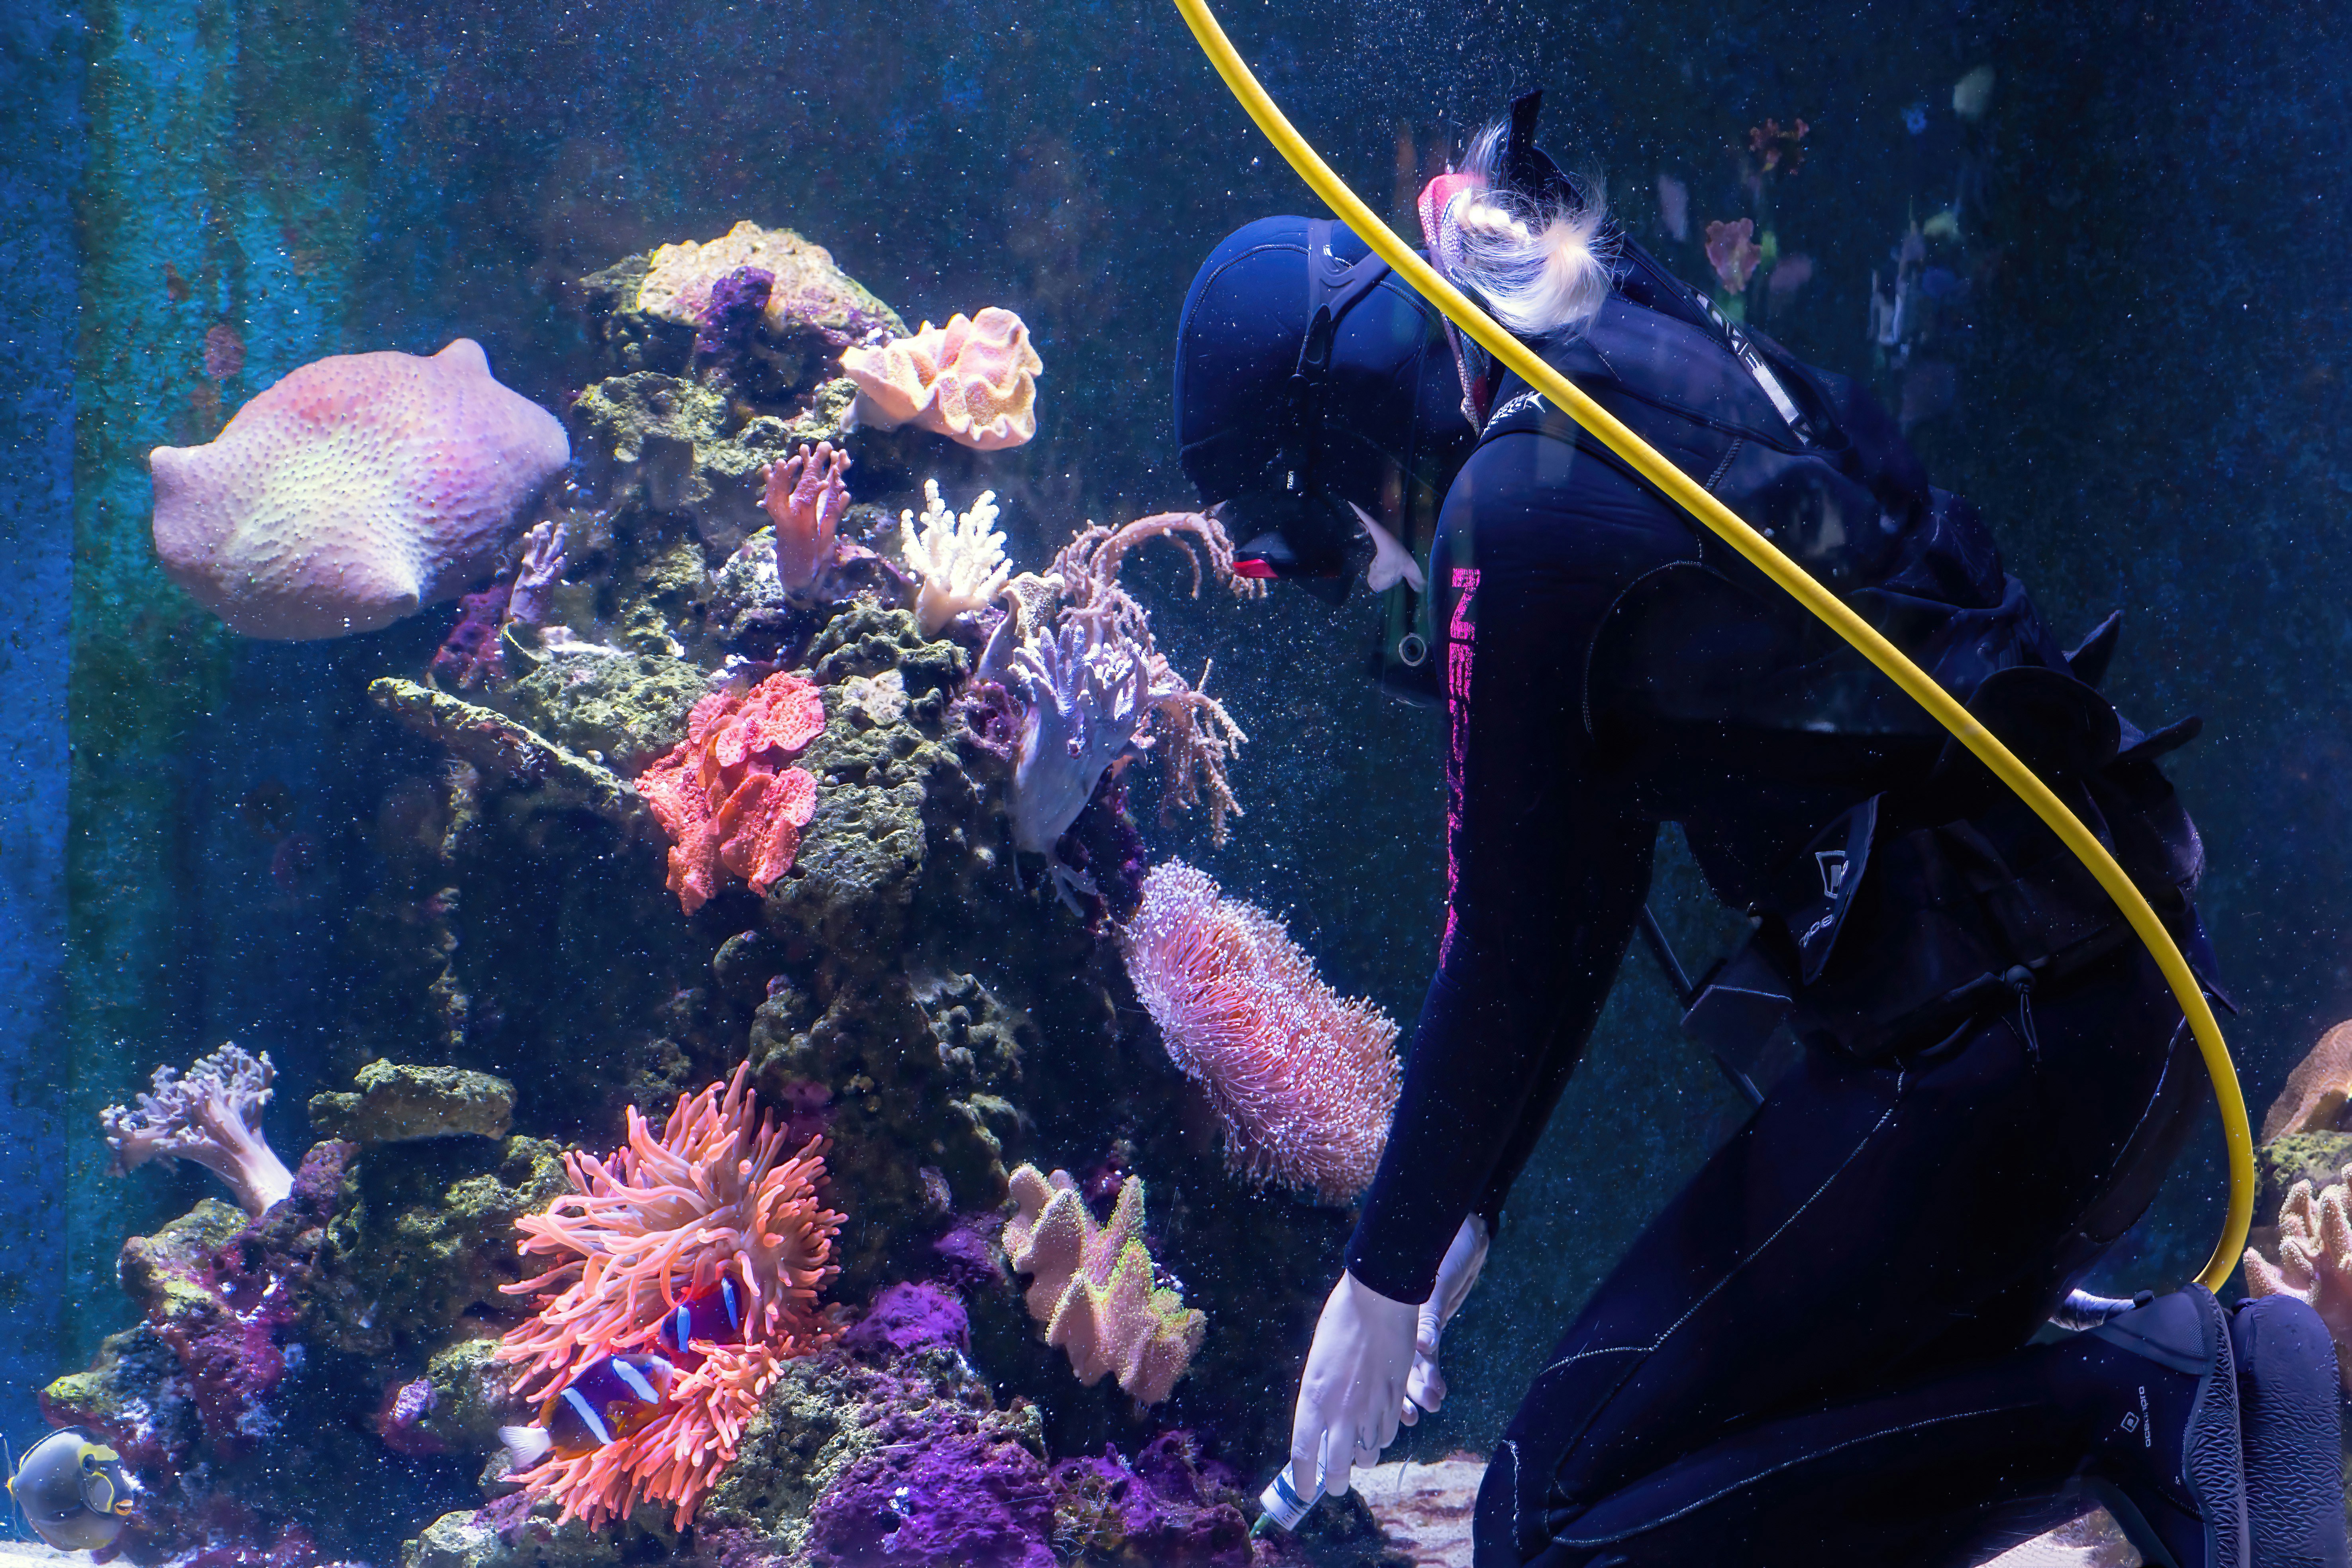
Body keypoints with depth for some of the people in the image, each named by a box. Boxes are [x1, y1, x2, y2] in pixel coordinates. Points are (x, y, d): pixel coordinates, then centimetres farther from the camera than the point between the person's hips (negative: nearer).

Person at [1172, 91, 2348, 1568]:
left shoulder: (1517, 506, -12)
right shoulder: (1646, 390, 17)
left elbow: (1506, 949, -9)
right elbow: (1587, 888, 21)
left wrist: (1388, 1275, 3)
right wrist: (1462, 1215, 23)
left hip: (1995, 1041, -10)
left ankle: (2132, 1398, -11)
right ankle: (2192, 1370, 9)